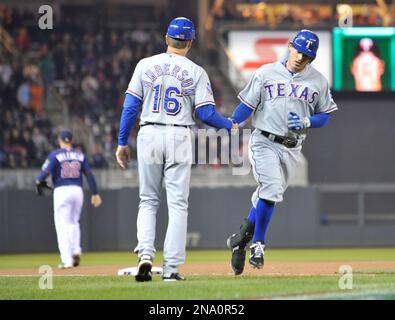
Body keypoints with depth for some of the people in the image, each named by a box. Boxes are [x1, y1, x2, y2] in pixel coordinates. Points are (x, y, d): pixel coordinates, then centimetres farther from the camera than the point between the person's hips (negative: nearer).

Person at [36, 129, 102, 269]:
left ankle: (67, 259, -8)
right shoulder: (80, 155, 10)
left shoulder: (55, 154, -1)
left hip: (61, 191, -4)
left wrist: (39, 182, 6)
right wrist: (95, 193, 8)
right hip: (77, 190, 4)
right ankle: (76, 251, 4)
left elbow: (45, 171, -13)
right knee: (73, 222, 21)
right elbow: (89, 174, 7)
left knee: (62, 225, -1)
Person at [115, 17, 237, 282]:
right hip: (179, 138, -1)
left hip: (149, 135, 1)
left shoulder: (146, 65, 4)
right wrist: (229, 125, 15)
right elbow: (205, 112, -4)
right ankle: (171, 268, -1)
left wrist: (123, 142, 7)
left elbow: (131, 105, 1)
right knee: (178, 204, 4)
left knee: (148, 200, 13)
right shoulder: (197, 72, 1)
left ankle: (145, 254, -8)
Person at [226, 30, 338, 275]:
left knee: (268, 196, 5)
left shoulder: (318, 81, 6)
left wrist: (306, 122, -11)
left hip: (292, 149, 3)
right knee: (272, 189, -21)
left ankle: (241, 239, 22)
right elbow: (246, 106, 2)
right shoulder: (266, 73, 1)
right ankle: (257, 244, -10)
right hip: (264, 143, -3)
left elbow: (325, 116, 9)